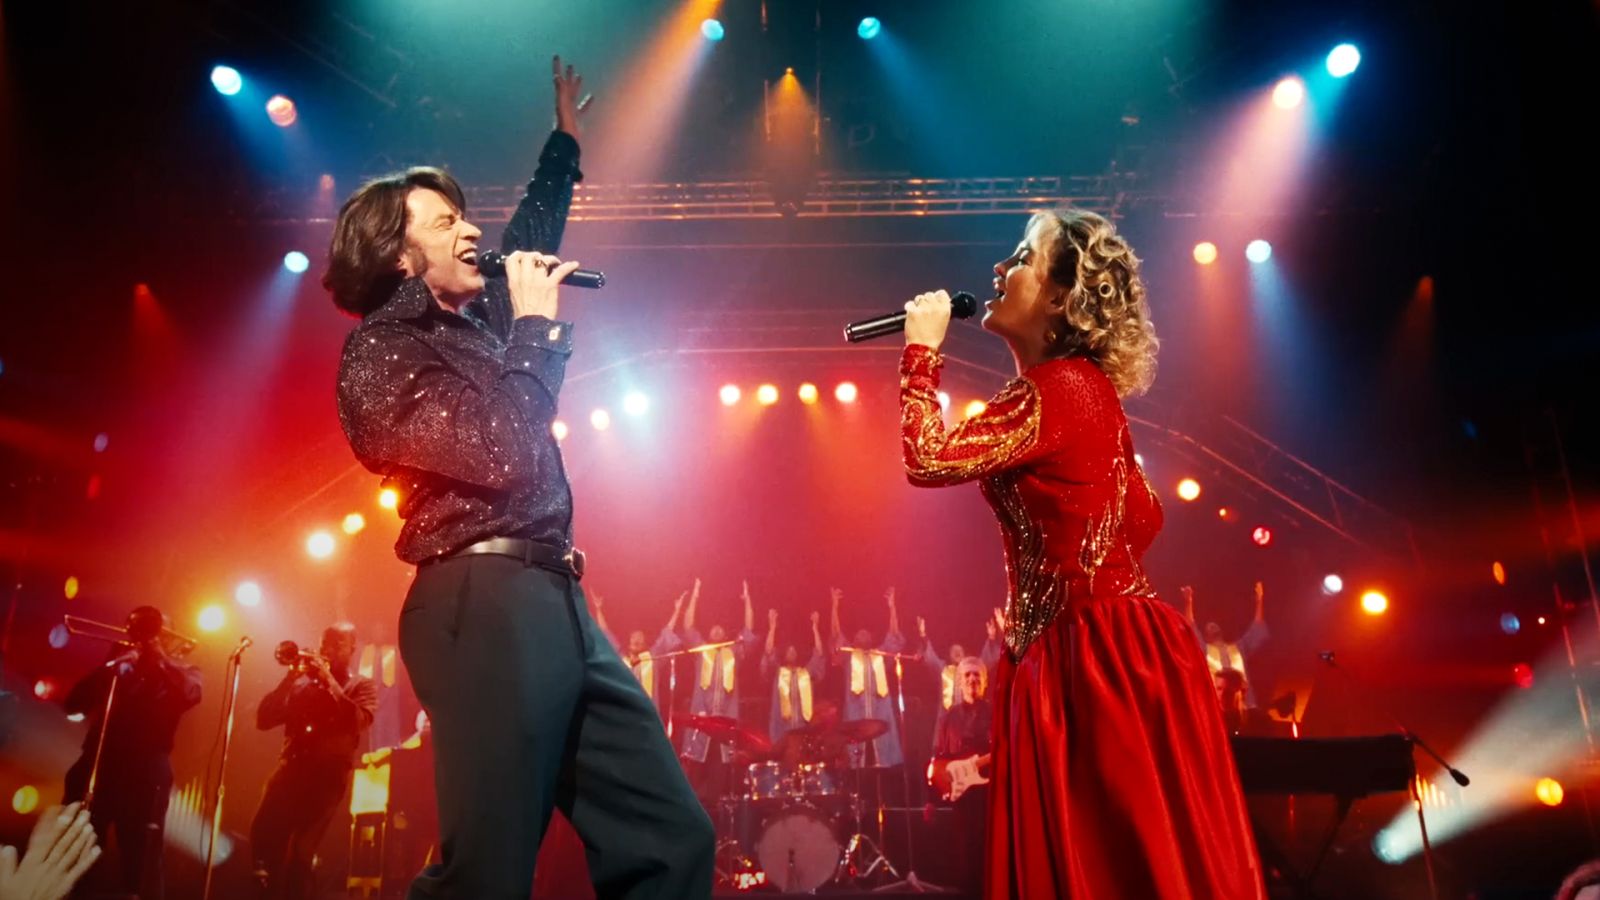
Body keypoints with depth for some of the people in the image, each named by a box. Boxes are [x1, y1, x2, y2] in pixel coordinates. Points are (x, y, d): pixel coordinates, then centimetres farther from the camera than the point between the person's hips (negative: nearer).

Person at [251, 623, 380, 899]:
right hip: (290, 771, 3)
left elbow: (358, 722, -12)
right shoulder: (302, 683, 18)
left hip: (328, 777, -3)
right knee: (263, 836, -12)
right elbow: (263, 720, 9)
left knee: (301, 852, -12)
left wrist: (328, 681, -11)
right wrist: (289, 679, -2)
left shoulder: (362, 686, 9)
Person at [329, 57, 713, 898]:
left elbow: (529, 243, 43)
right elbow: (502, 456, -17)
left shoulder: (473, 321, 21)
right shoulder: (379, 352, -3)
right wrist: (534, 325, -6)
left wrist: (565, 138, 49)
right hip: (485, 608, -9)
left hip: (554, 604, 9)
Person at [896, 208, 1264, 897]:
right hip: (1092, 649, 10)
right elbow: (1142, 517, 20)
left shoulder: (1058, 390, -17)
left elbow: (929, 459, -21)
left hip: (1095, 655, -10)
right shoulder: (1079, 387, 14)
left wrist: (921, 349, -9)